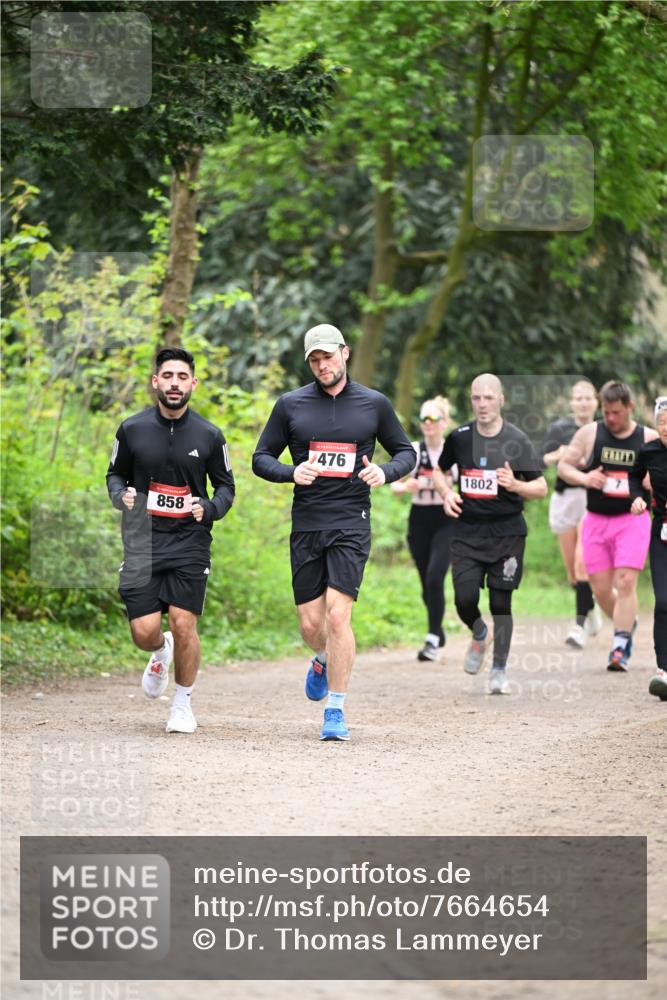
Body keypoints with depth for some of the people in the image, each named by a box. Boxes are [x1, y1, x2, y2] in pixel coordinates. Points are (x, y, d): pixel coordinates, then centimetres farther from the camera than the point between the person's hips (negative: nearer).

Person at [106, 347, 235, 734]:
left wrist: (208, 508, -11)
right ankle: (161, 652, 33)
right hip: (142, 541, 1)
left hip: (190, 542, -1)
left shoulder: (209, 436, -1)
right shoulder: (132, 430, 0)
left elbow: (226, 486, 10)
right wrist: (121, 495, -8)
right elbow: (115, 473, 15)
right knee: (144, 632, -6)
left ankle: (184, 703, 13)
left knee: (183, 625, -10)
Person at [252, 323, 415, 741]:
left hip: (351, 524, -2)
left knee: (337, 616, -14)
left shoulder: (374, 404, 4)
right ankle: (324, 661, 41)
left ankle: (336, 712, -6)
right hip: (306, 526, 2)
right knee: (311, 624, 4)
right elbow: (261, 458, 9)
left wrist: (385, 472, -9)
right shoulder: (290, 405, 5)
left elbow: (406, 452, 13)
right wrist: (292, 472, -12)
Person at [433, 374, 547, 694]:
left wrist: (515, 485, -20)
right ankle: (479, 635, 24)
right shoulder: (459, 437, 1)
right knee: (465, 599, -11)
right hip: (467, 530, 2)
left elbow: (541, 489, -1)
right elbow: (439, 470, 20)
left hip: (507, 532, -2)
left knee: (501, 604, 1)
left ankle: (499, 670, 18)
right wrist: (446, 493, -1)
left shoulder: (517, 440, -5)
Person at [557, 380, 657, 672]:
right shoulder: (589, 433, 2)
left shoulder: (649, 439, 0)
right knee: (601, 589, 5)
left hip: (632, 519, -2)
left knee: (625, 582, -15)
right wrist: (583, 478, -14)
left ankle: (620, 648, -14)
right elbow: (563, 465, 6)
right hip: (596, 520, 2)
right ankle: (628, 625, 33)